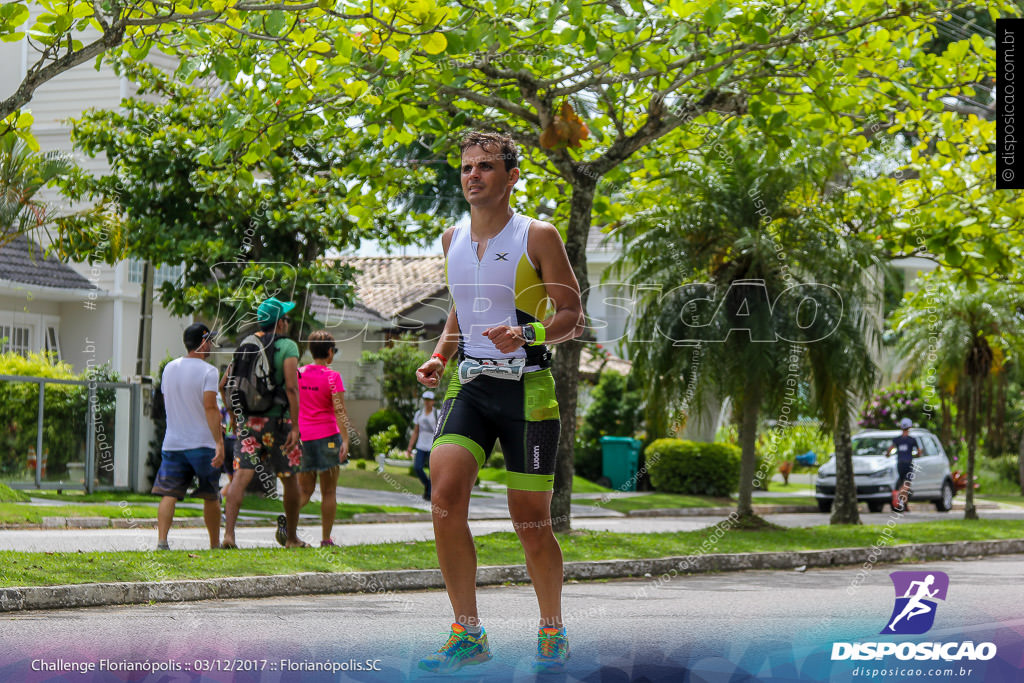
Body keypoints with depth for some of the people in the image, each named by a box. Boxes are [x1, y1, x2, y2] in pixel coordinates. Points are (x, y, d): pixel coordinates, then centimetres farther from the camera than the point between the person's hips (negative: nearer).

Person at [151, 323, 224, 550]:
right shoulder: (207, 371, -9)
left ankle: (161, 540, -18)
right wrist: (219, 442, -20)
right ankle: (215, 544, 19)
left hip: (172, 443, 4)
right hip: (202, 443, -4)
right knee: (211, 497, 10)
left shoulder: (169, 368, 10)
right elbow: (210, 407, -18)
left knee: (169, 494, -3)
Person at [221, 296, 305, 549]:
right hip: (276, 420, -4)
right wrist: (295, 426, -16)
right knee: (289, 480, 14)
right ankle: (291, 537, 25)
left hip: (247, 421, 4)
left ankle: (228, 534, -25)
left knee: (241, 476, -7)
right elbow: (291, 387, -15)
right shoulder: (287, 346, -5)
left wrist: (235, 420, 23)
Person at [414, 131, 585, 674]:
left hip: (527, 388, -4)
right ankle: (467, 633, -8)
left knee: (531, 521, 1)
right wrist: (439, 356, 9)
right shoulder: (452, 240, 12)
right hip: (469, 384, 4)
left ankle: (552, 630, 24)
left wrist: (526, 334, -22)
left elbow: (572, 317, -4)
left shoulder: (538, 237, -4)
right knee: (445, 494, -17)